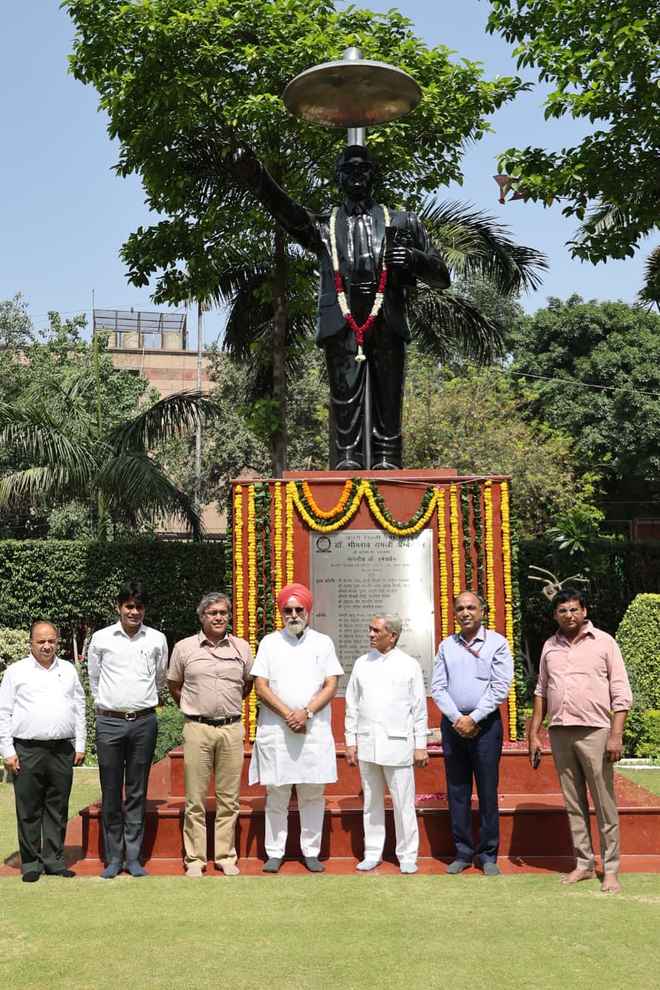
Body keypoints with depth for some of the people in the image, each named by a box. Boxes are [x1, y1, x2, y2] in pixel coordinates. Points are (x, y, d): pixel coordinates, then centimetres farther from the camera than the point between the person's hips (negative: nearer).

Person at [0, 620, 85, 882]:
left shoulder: (69, 670, 13)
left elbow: (79, 710, 15)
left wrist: (80, 745, 9)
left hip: (63, 750, 3)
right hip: (27, 751, -3)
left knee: (58, 809, 7)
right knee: (29, 811, 2)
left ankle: (53, 860, 16)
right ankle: (30, 863, 11)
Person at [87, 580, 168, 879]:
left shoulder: (157, 639, 5)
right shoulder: (101, 639, 3)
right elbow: (94, 680, 15)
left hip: (144, 722, 1)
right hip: (109, 722, 0)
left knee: (137, 792, 5)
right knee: (111, 793, 3)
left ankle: (133, 856, 12)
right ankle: (113, 857, 12)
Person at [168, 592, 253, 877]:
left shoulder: (242, 647, 6)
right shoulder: (184, 647, 2)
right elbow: (173, 685, 13)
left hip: (232, 728, 2)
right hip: (197, 728, -1)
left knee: (228, 799, 7)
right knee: (195, 799, 3)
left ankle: (226, 856, 17)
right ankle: (195, 858, 11)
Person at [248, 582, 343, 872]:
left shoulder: (322, 642, 9)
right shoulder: (270, 642, 7)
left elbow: (331, 686, 2)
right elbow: (261, 686, 0)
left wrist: (307, 712, -12)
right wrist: (287, 715, -10)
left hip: (314, 729, 1)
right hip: (276, 730, 0)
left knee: (313, 794, 5)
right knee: (276, 795, 4)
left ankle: (311, 852, 14)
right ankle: (275, 853, 12)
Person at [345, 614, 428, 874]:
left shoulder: (409, 665, 1)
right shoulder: (362, 663, 9)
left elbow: (419, 708, 2)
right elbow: (352, 705, 11)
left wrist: (421, 745, -1)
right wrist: (350, 742, 6)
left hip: (397, 744, -3)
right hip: (367, 744, 3)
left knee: (403, 803, -1)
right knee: (371, 801, 10)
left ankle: (407, 856, 10)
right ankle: (372, 853, 19)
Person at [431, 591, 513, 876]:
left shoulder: (497, 643, -1)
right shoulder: (447, 645, 9)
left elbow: (500, 688, -7)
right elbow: (437, 688, 5)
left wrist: (473, 719, -11)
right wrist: (457, 719, -7)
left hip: (485, 723, -3)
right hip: (453, 723, 3)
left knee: (487, 791, 1)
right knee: (457, 791, 6)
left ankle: (488, 854, 9)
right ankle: (462, 852, 14)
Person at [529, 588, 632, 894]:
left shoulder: (603, 642, 0)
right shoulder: (550, 646, 12)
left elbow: (621, 693, -3)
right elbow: (541, 692, 17)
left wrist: (616, 735, -11)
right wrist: (534, 734, 12)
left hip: (594, 732, -4)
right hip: (559, 733, 4)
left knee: (605, 805, 0)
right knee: (574, 804, 9)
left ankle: (610, 870, 7)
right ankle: (584, 864, 18)